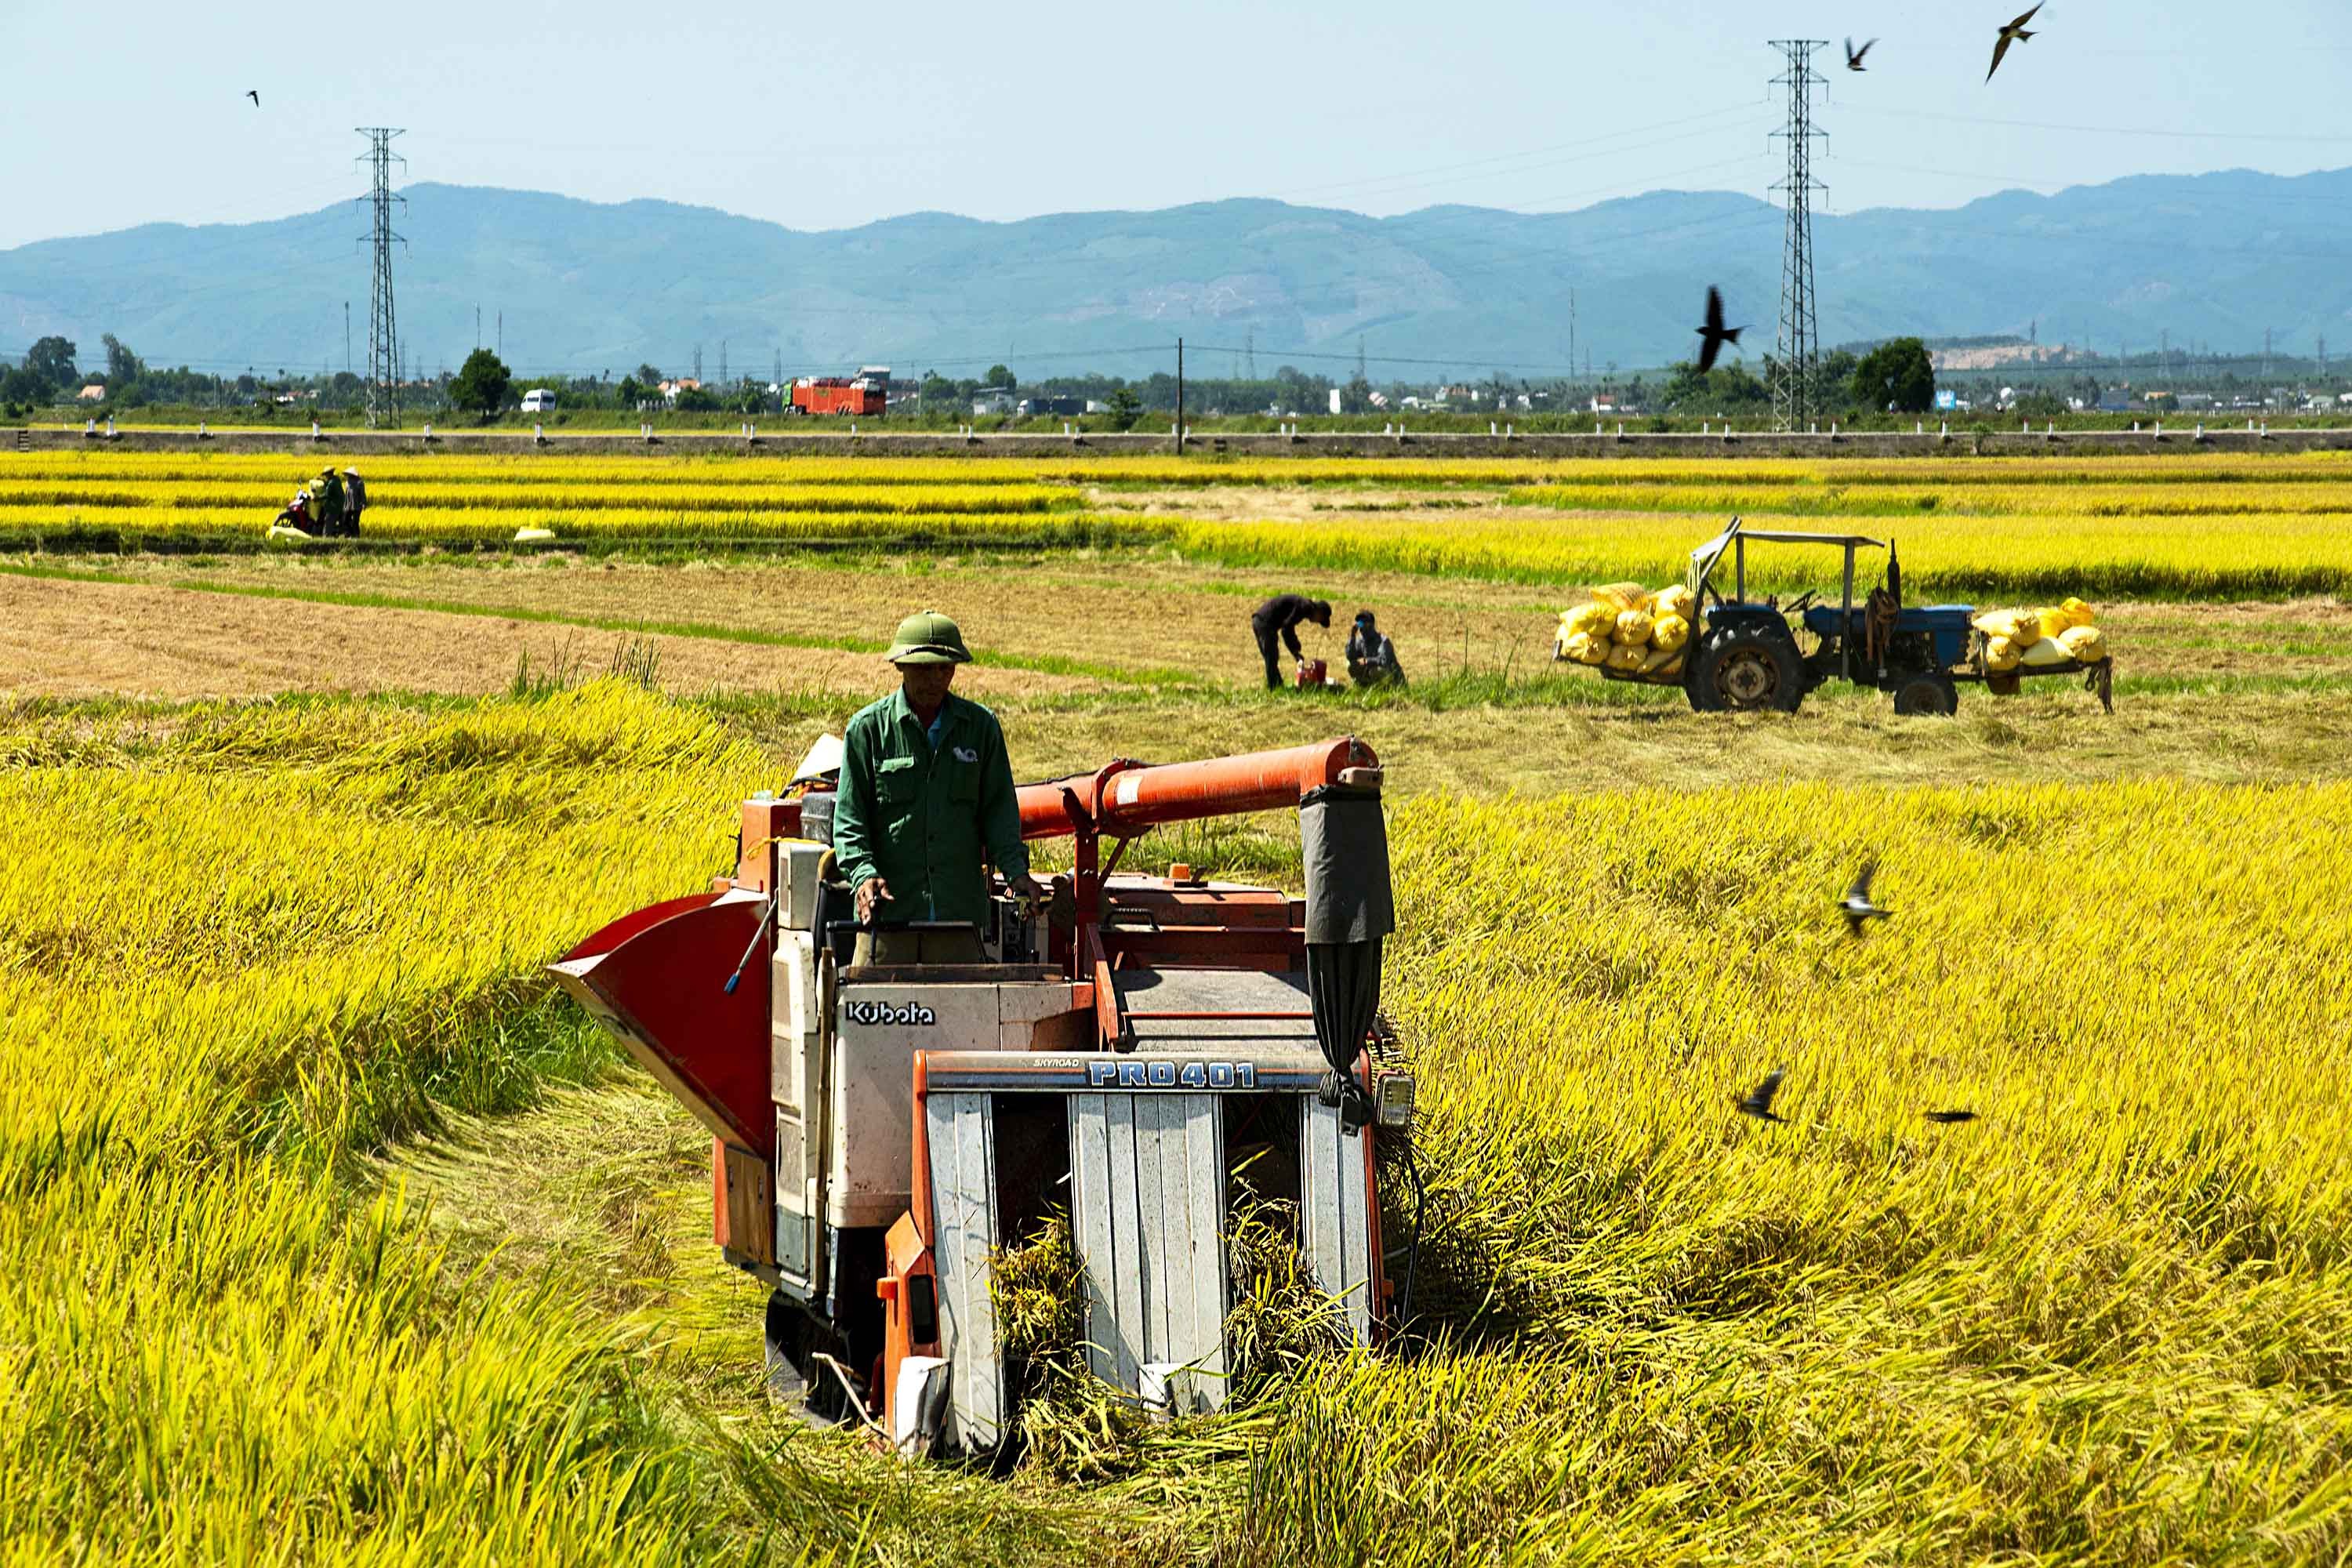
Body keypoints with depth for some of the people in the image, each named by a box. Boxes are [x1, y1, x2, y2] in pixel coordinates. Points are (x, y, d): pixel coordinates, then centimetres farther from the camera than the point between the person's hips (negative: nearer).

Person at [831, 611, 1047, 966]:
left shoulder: (981, 726, 9)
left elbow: (999, 809, 11)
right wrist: (864, 873, -16)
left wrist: (1016, 870, -6)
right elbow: (849, 817, 1)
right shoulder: (868, 727, 3)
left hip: (959, 912, 2)